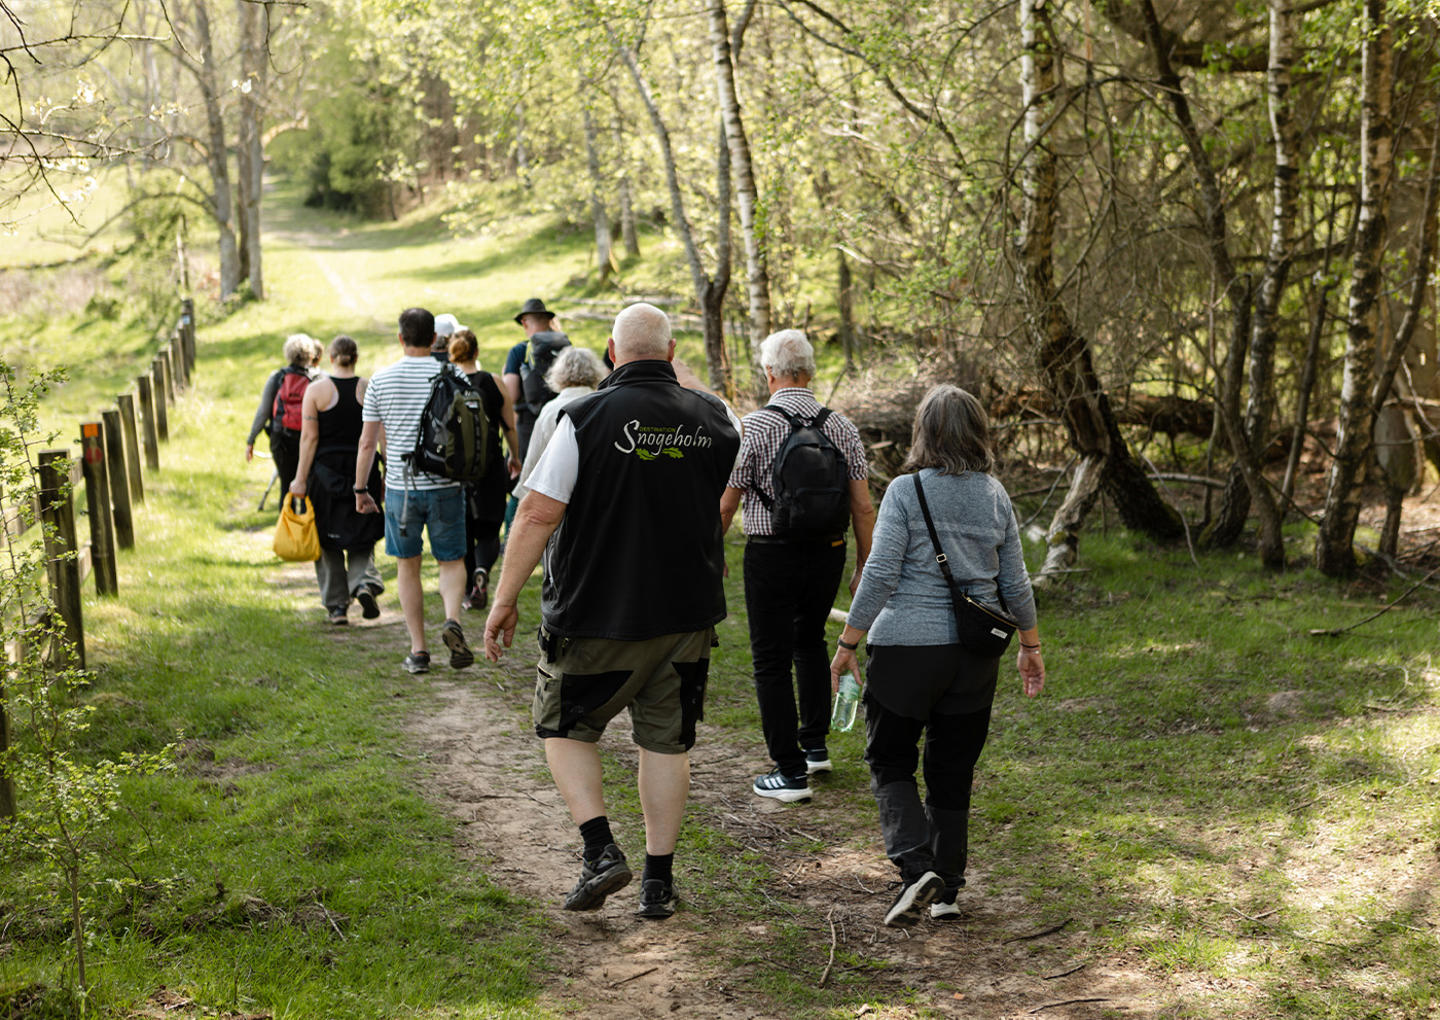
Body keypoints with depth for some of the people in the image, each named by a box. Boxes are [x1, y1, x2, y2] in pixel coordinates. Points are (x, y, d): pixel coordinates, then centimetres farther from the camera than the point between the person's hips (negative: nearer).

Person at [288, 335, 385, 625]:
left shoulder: (316, 389, -5)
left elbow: (309, 437, -7)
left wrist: (300, 479, -4)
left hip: (325, 471, -1)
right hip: (362, 471, 1)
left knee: (328, 541, 9)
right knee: (361, 537, 11)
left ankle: (337, 606, 10)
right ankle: (365, 581, -15)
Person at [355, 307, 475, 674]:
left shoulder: (381, 380, -1)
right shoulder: (454, 377, -2)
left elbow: (367, 443, 1)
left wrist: (361, 489, 11)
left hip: (401, 488, 0)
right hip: (446, 486, 0)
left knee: (407, 566, 12)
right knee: (452, 561, 12)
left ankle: (418, 650, 11)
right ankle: (452, 620, -15)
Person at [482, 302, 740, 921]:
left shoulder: (585, 419, -13)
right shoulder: (713, 419, 0)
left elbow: (538, 515, -13)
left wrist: (505, 600, -8)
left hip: (596, 615, -3)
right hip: (687, 612, 3)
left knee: (565, 727, 15)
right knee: (667, 741, 12)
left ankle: (600, 851, 1)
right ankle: (659, 881, 15)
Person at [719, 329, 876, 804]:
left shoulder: (752, 427, -12)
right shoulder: (841, 427, -1)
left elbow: (725, 501, -6)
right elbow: (863, 506, 0)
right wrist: (865, 568, 10)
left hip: (771, 555, -4)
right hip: (828, 552, 5)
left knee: (772, 661, 4)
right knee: (810, 641, 27)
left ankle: (790, 771, 3)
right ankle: (815, 744, 31)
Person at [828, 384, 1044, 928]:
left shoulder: (906, 491, -8)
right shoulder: (995, 495, 5)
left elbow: (879, 576, -12)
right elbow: (1014, 583, 9)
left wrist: (847, 645, -6)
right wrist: (1030, 646, 21)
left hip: (907, 645, -4)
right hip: (974, 653, 4)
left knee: (891, 762, 9)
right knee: (953, 771, 12)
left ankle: (916, 867, -9)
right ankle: (947, 891, 15)